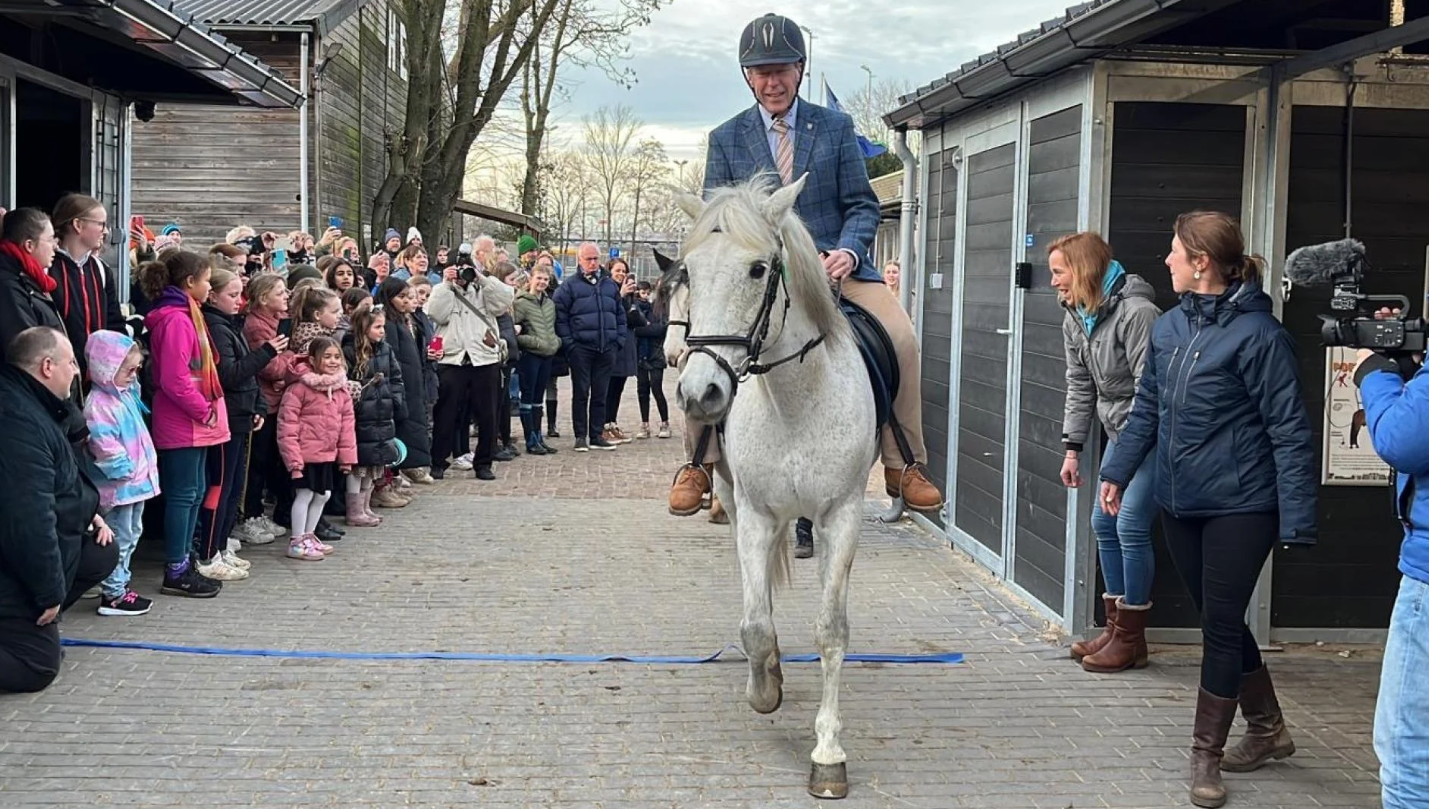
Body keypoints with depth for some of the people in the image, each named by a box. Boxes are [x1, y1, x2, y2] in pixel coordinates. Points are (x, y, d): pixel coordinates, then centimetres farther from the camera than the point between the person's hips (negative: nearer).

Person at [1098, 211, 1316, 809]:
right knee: (1219, 622, 16)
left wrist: (1297, 519, -18)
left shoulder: (1257, 334, -16)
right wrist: (1117, 472, 10)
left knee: (1221, 626, -1)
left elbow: (1289, 431, -15)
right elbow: (1148, 409, 15)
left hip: (1239, 506, -7)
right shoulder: (1169, 326, 4)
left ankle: (1206, 757, 11)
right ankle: (1268, 730, 34)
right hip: (1180, 504, 7)